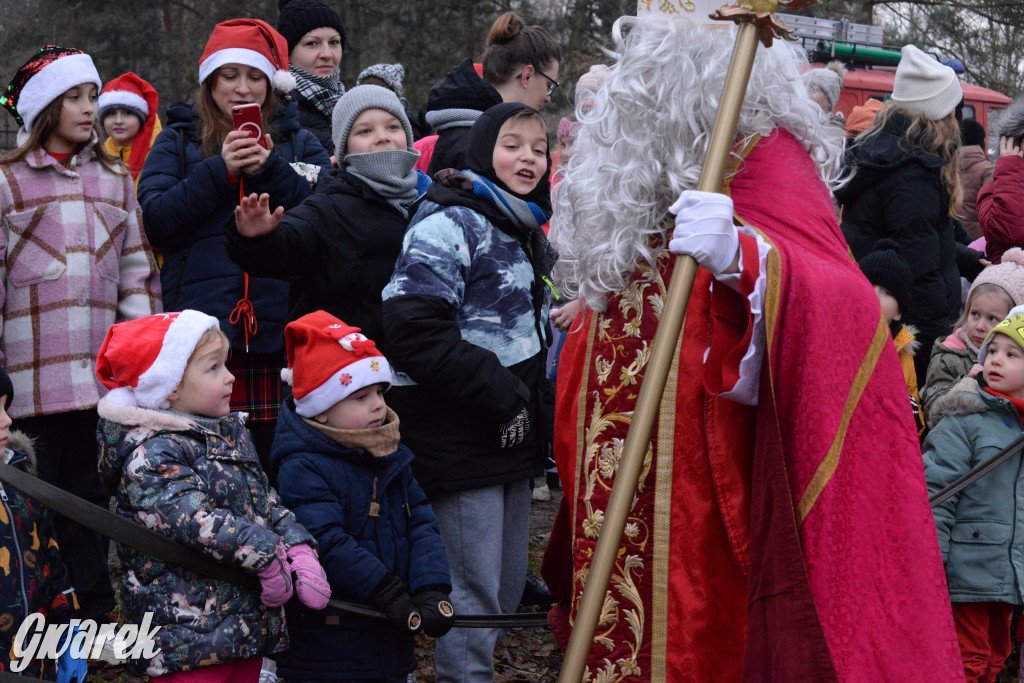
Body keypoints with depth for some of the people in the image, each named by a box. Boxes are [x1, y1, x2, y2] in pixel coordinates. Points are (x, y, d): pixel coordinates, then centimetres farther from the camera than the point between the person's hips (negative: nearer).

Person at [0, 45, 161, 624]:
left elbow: (138, 270, 18)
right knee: (63, 492, -3)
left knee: (92, 490, 2)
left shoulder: (115, 178, 18)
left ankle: (97, 609, 9)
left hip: (109, 370, 3)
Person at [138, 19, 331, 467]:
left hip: (282, 327, 1)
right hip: (203, 325, -1)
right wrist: (220, 171, -9)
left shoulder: (298, 142, 17)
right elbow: (156, 220, -1)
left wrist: (270, 169, -10)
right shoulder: (178, 141, 15)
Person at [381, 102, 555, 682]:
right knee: (474, 592, -7)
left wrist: (532, 403, 15)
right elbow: (415, 329, -22)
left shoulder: (530, 232, 17)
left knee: (510, 585, 14)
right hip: (460, 437, -9)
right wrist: (499, 394, -18)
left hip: (512, 435, 9)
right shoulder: (449, 224, -12)